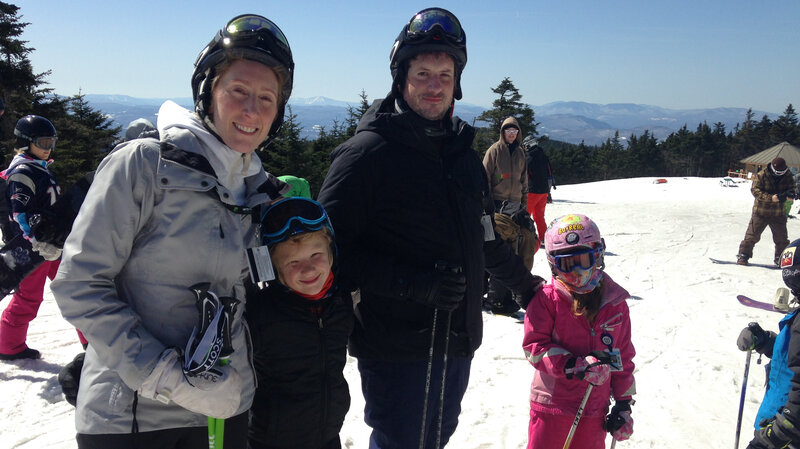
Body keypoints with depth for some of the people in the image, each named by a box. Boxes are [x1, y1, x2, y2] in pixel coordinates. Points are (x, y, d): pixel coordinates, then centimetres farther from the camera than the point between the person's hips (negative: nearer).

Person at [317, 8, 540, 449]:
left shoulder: (464, 155, 10)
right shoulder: (367, 152, -12)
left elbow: (484, 238, 23)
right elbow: (329, 247, -17)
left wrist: (524, 283, 34)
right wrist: (412, 283, -24)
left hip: (458, 342, 7)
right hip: (396, 349, -7)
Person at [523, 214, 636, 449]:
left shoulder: (616, 304, 1)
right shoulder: (547, 299, -11)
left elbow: (624, 357, 9)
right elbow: (534, 346, -14)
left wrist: (624, 403, 9)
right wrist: (576, 366, -25)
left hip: (595, 410, 3)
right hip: (552, 405, -3)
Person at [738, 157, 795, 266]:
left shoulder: (787, 176, 1)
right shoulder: (761, 175, -11)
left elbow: (791, 189, 7)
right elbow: (755, 190, -18)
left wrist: (789, 193, -20)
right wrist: (770, 198, -31)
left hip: (778, 213, 4)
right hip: (761, 211, -4)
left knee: (781, 238, 9)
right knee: (752, 235, -5)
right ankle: (743, 255, 4)